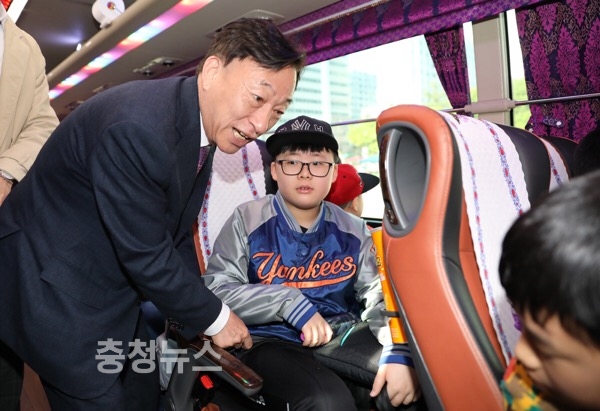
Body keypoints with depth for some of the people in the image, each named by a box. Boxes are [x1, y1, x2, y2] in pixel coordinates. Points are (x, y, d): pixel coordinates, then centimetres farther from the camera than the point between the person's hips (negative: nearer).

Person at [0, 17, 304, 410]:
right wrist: (214, 318, -12)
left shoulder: (204, 124, -2)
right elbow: (146, 255, -26)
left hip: (113, 287, 9)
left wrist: (202, 319, 3)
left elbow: (177, 236, 4)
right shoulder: (137, 128, -31)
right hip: (55, 287, -8)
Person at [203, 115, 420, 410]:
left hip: (343, 338, 4)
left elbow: (380, 295, 1)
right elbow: (215, 290, -10)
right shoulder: (248, 220, -3)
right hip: (270, 342, -3)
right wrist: (290, 302, -19)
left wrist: (398, 352, -18)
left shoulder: (353, 231, 7)